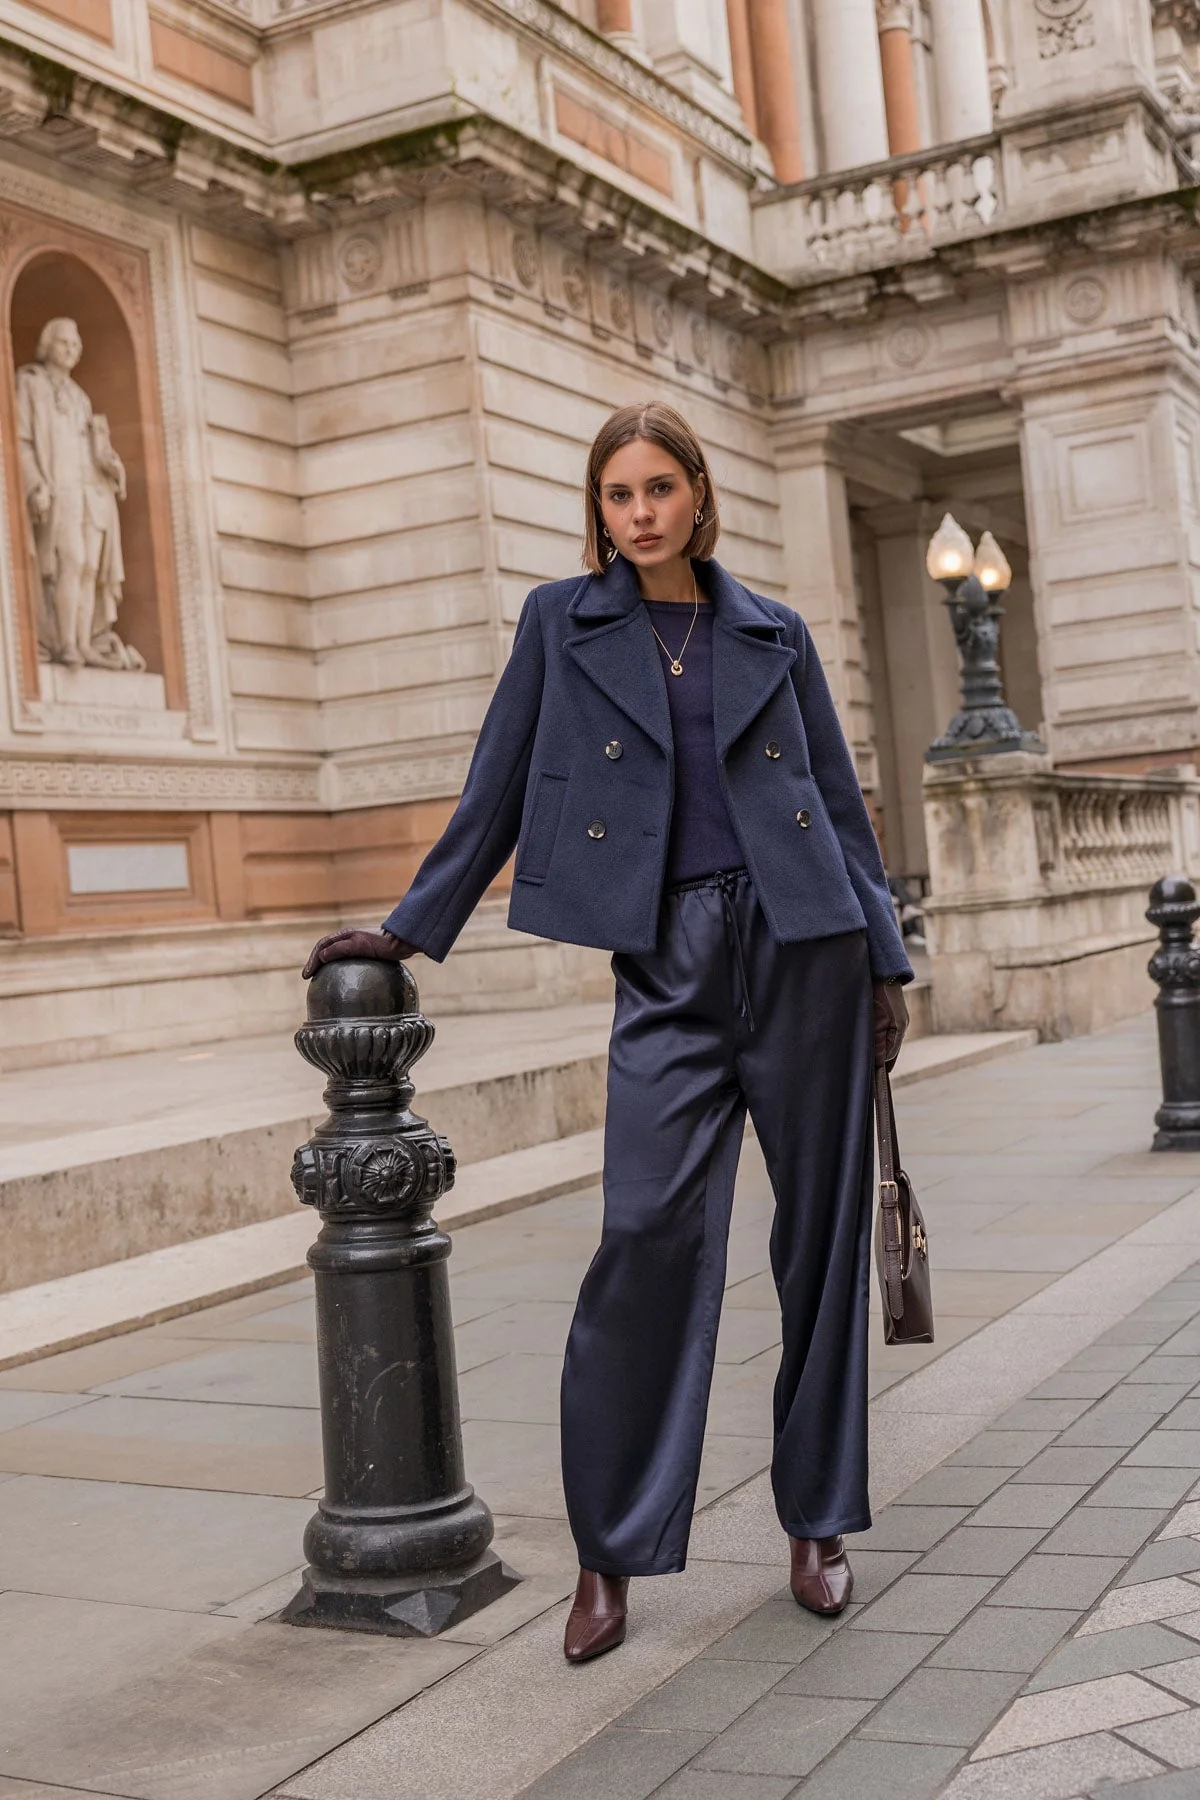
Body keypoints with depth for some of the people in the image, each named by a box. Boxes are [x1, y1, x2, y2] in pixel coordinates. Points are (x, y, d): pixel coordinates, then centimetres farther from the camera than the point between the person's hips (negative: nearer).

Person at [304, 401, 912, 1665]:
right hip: (669, 958, -1)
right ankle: (611, 1552, 1)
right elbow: (500, 787, 9)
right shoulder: (563, 622, 8)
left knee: (821, 1231, 4)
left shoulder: (773, 633, 11)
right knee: (649, 1228, -13)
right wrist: (410, 929, 7)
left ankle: (816, 1522, 19)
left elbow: (840, 800, 12)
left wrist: (886, 960, 8)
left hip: (802, 944, 2)